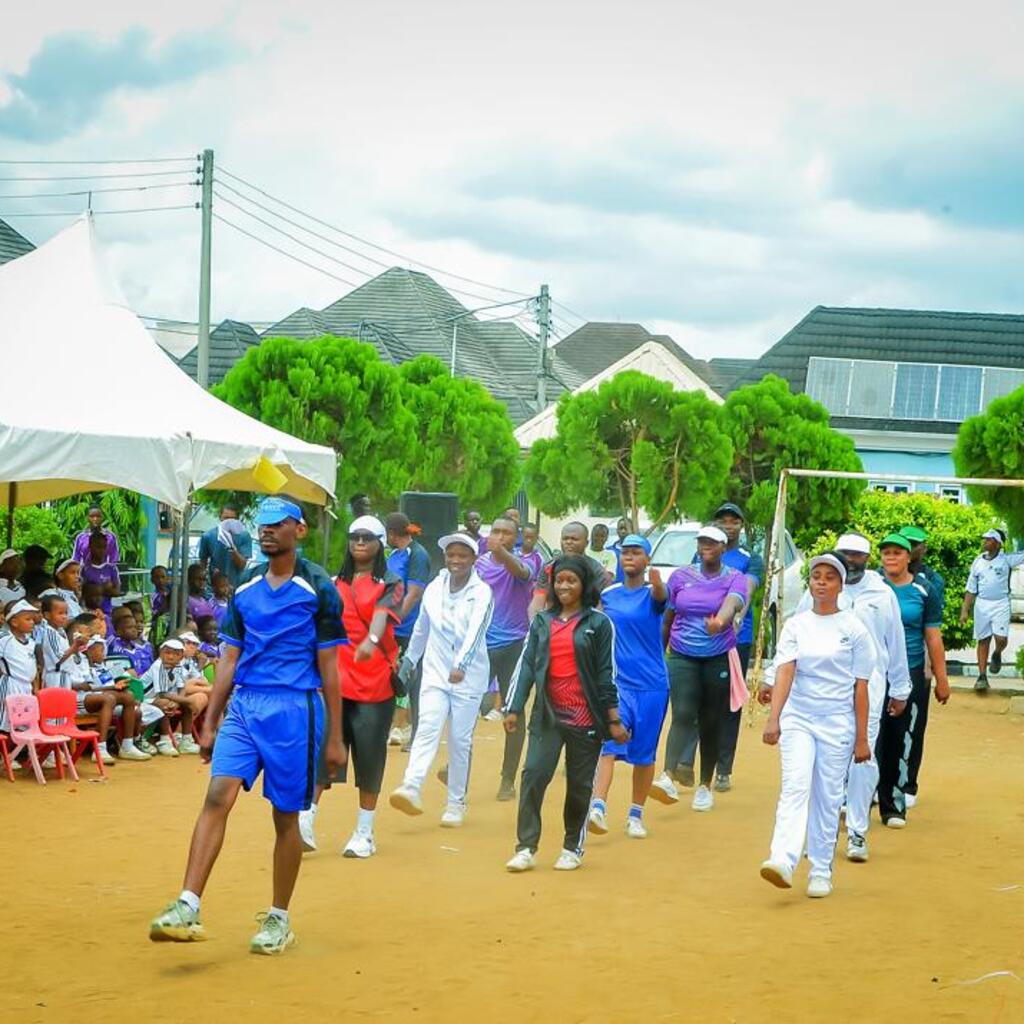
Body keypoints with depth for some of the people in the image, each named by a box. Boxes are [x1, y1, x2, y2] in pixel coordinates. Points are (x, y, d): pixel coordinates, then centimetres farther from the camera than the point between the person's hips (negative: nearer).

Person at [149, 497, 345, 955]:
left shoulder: (318, 589, -1)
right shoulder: (245, 588, 12)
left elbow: (328, 667, -1)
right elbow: (230, 660, 16)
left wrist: (334, 738, -2)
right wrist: (209, 723, 11)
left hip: (294, 709, -4)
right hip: (243, 704, 4)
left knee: (285, 815, 4)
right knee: (217, 796, -12)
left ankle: (279, 918, 18)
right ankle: (188, 908, -19)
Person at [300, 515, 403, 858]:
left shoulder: (389, 584, 1)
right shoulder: (335, 584, 13)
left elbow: (382, 615, -19)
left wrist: (370, 641, -38)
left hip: (375, 682, -3)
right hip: (335, 679, 3)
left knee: (370, 755, 1)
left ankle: (364, 834, 11)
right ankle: (305, 825, -12)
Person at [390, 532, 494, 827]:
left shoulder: (482, 592, -8)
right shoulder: (434, 588, 5)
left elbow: (476, 629, -24)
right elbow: (421, 628, 20)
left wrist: (461, 665, -38)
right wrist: (409, 658, 29)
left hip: (469, 675, -3)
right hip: (435, 671, 3)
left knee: (460, 739, 1)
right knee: (427, 727, -15)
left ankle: (456, 803, 11)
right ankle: (411, 788, -30)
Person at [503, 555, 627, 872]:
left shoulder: (599, 623, 0)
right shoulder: (542, 622, 9)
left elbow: (607, 672, -2)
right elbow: (526, 664, 6)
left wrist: (613, 719, -5)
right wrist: (514, 709, -1)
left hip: (586, 717, -2)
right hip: (548, 715, 2)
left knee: (580, 784, 6)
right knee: (534, 775, -9)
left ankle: (573, 849, 18)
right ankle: (526, 848, -7)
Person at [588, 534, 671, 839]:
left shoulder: (652, 592, -5)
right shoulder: (608, 594, 6)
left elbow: (661, 595, -30)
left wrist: (657, 584, -52)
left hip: (651, 685, -1)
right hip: (616, 682, 1)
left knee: (644, 753, 6)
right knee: (609, 743, -15)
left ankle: (636, 815, 20)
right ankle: (598, 807, -25)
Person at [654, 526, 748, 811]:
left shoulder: (734, 579, -2)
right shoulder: (681, 576, 5)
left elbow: (732, 604, -25)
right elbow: (667, 618, 12)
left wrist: (720, 621, -47)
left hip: (719, 659, 0)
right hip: (682, 657, 0)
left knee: (711, 723, 6)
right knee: (683, 714, -18)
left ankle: (705, 786, 18)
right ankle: (669, 777, -31)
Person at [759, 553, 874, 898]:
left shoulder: (854, 629, 0)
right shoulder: (795, 625, 3)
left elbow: (860, 686, 1)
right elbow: (785, 671, -9)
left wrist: (861, 738, -1)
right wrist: (773, 718, -23)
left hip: (837, 722, -1)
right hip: (798, 718, 1)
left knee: (828, 798, 3)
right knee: (795, 786, -15)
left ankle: (821, 872, 12)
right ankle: (783, 861, -28)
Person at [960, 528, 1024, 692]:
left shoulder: (1007, 559, -2)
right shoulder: (978, 562, 5)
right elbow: (971, 589, 8)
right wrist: (965, 611, 2)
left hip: (1001, 604, -2)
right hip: (982, 604, 2)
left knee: (1001, 639, -13)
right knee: (983, 641, 4)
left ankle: (997, 655, 22)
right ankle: (982, 676, 8)